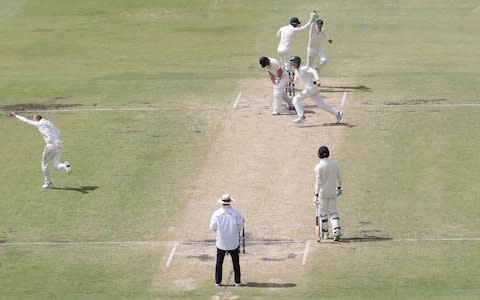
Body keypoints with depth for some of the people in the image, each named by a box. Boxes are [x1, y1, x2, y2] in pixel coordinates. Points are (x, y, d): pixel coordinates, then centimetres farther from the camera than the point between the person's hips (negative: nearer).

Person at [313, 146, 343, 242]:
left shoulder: (318, 167, -17)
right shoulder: (334, 163, -3)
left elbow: (318, 182, -21)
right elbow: (339, 177, 6)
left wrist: (316, 195, -22)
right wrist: (339, 187, 23)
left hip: (322, 192, -3)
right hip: (332, 192, 4)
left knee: (322, 212, 11)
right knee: (333, 212, 6)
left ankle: (324, 233, 20)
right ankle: (337, 231, -13)